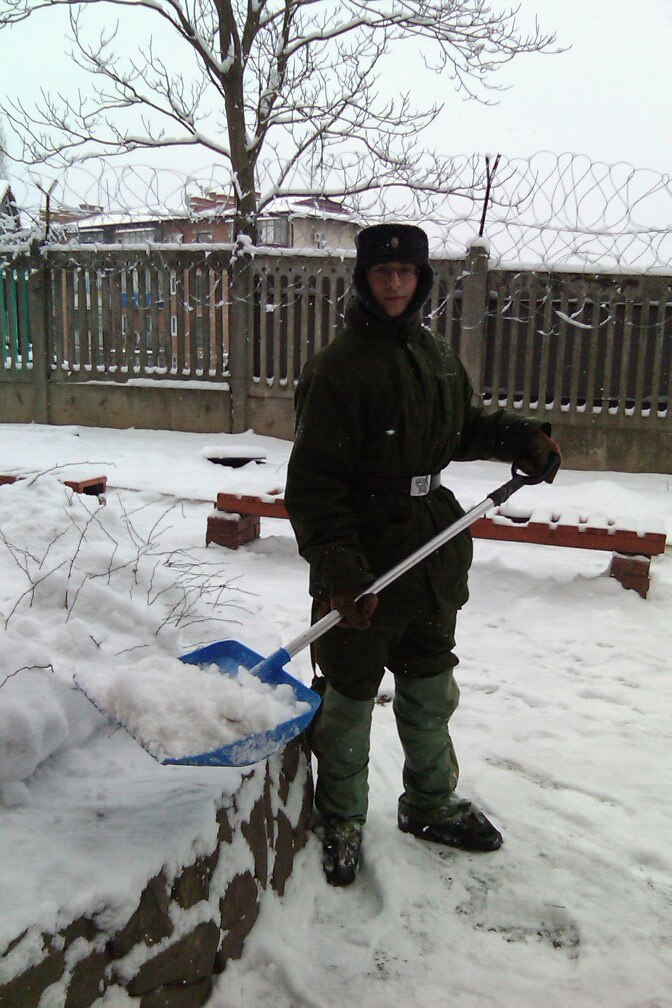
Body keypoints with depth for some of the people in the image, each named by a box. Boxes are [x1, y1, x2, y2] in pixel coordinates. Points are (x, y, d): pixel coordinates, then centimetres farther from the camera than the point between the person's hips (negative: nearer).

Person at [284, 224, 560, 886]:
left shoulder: (436, 355, 9)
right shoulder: (338, 367, -15)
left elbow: (465, 427, 25)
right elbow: (313, 482, -19)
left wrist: (523, 438, 6)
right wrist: (337, 571, -26)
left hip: (432, 553, 7)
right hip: (365, 561, -7)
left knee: (431, 691, 20)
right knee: (350, 695, 8)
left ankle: (431, 805, 41)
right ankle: (340, 821, 30)